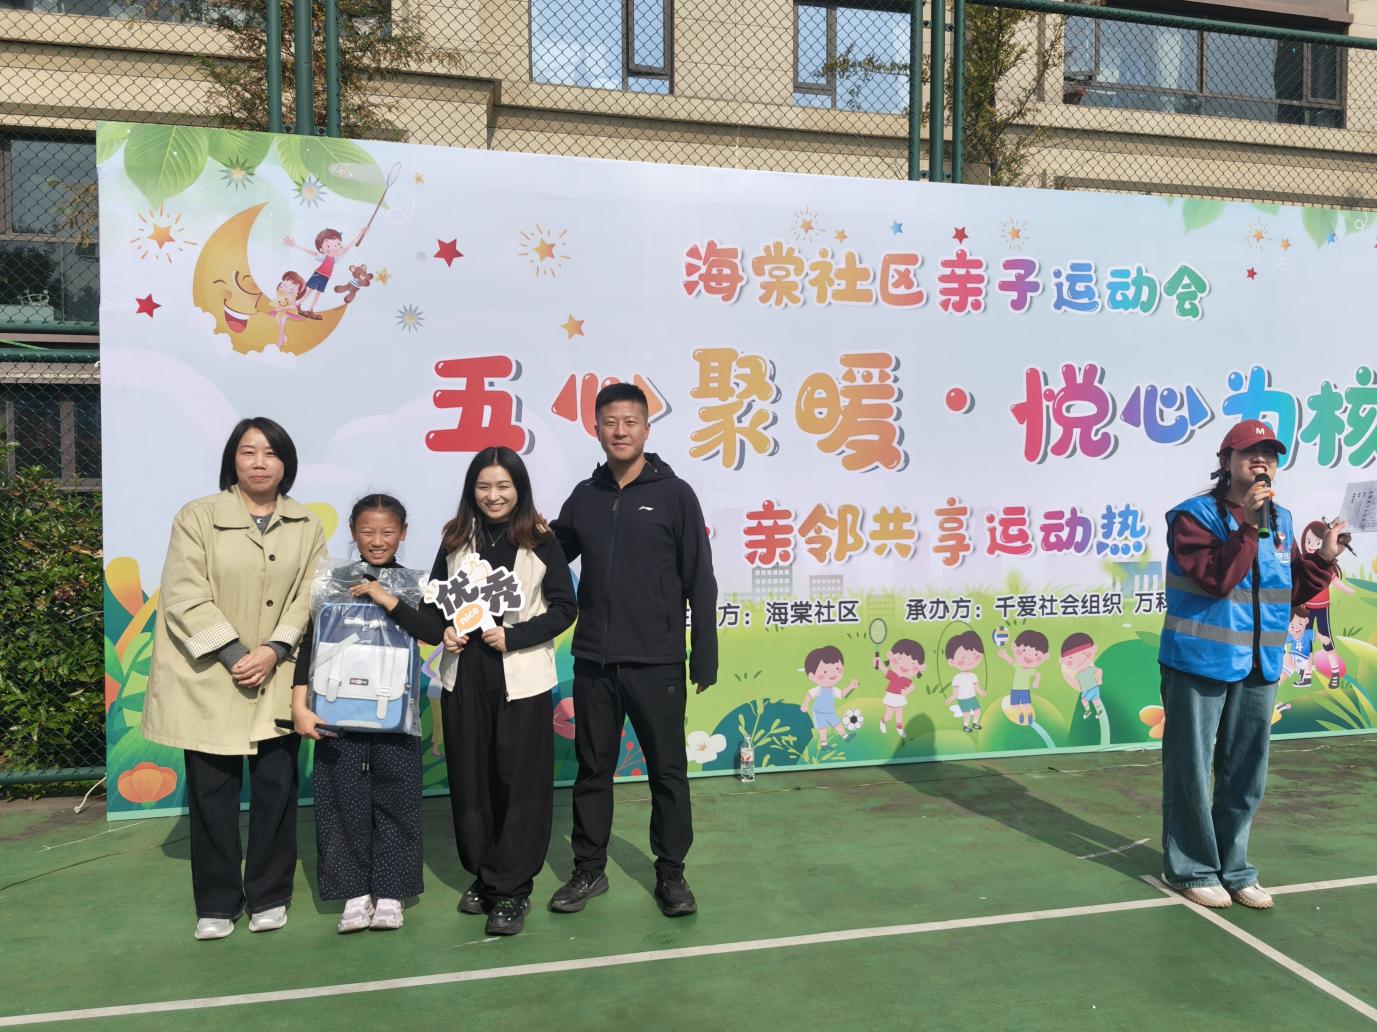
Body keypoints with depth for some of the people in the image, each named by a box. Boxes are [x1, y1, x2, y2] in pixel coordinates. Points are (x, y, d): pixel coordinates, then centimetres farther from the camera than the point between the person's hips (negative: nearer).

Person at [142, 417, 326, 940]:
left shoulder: (306, 526, 6)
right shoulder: (198, 516, -2)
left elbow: (308, 597, 1)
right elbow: (186, 595, -9)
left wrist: (274, 650, -13)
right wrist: (235, 653, -16)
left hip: (277, 680, 2)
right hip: (210, 680, -2)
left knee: (276, 787, 5)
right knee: (212, 791, 5)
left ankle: (269, 895, 22)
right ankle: (216, 903, 20)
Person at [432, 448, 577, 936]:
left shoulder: (541, 542, -2)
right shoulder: (456, 540, 8)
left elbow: (564, 607, -3)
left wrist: (513, 636, -14)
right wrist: (444, 630, -5)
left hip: (520, 677, -3)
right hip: (465, 675, 3)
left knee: (519, 783, 0)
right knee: (470, 780, 10)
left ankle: (511, 890, 11)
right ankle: (482, 875, 27)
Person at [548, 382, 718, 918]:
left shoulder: (674, 494, -3)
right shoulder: (584, 496, 7)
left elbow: (700, 581, -4)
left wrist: (705, 657, -7)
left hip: (656, 663, -3)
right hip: (593, 661, 3)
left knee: (668, 771, 7)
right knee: (592, 769, 12)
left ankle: (671, 873, 22)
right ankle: (589, 870, 27)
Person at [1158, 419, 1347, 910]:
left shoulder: (1281, 520, 11)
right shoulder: (1194, 515, -9)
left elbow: (1292, 591, 15)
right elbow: (1217, 579, -20)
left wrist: (1324, 556, 1)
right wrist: (1248, 524, -24)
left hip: (1259, 667, 6)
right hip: (1199, 663, -6)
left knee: (1246, 776, 14)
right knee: (1191, 771, 2)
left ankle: (1233, 867, 28)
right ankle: (1191, 868, 16)